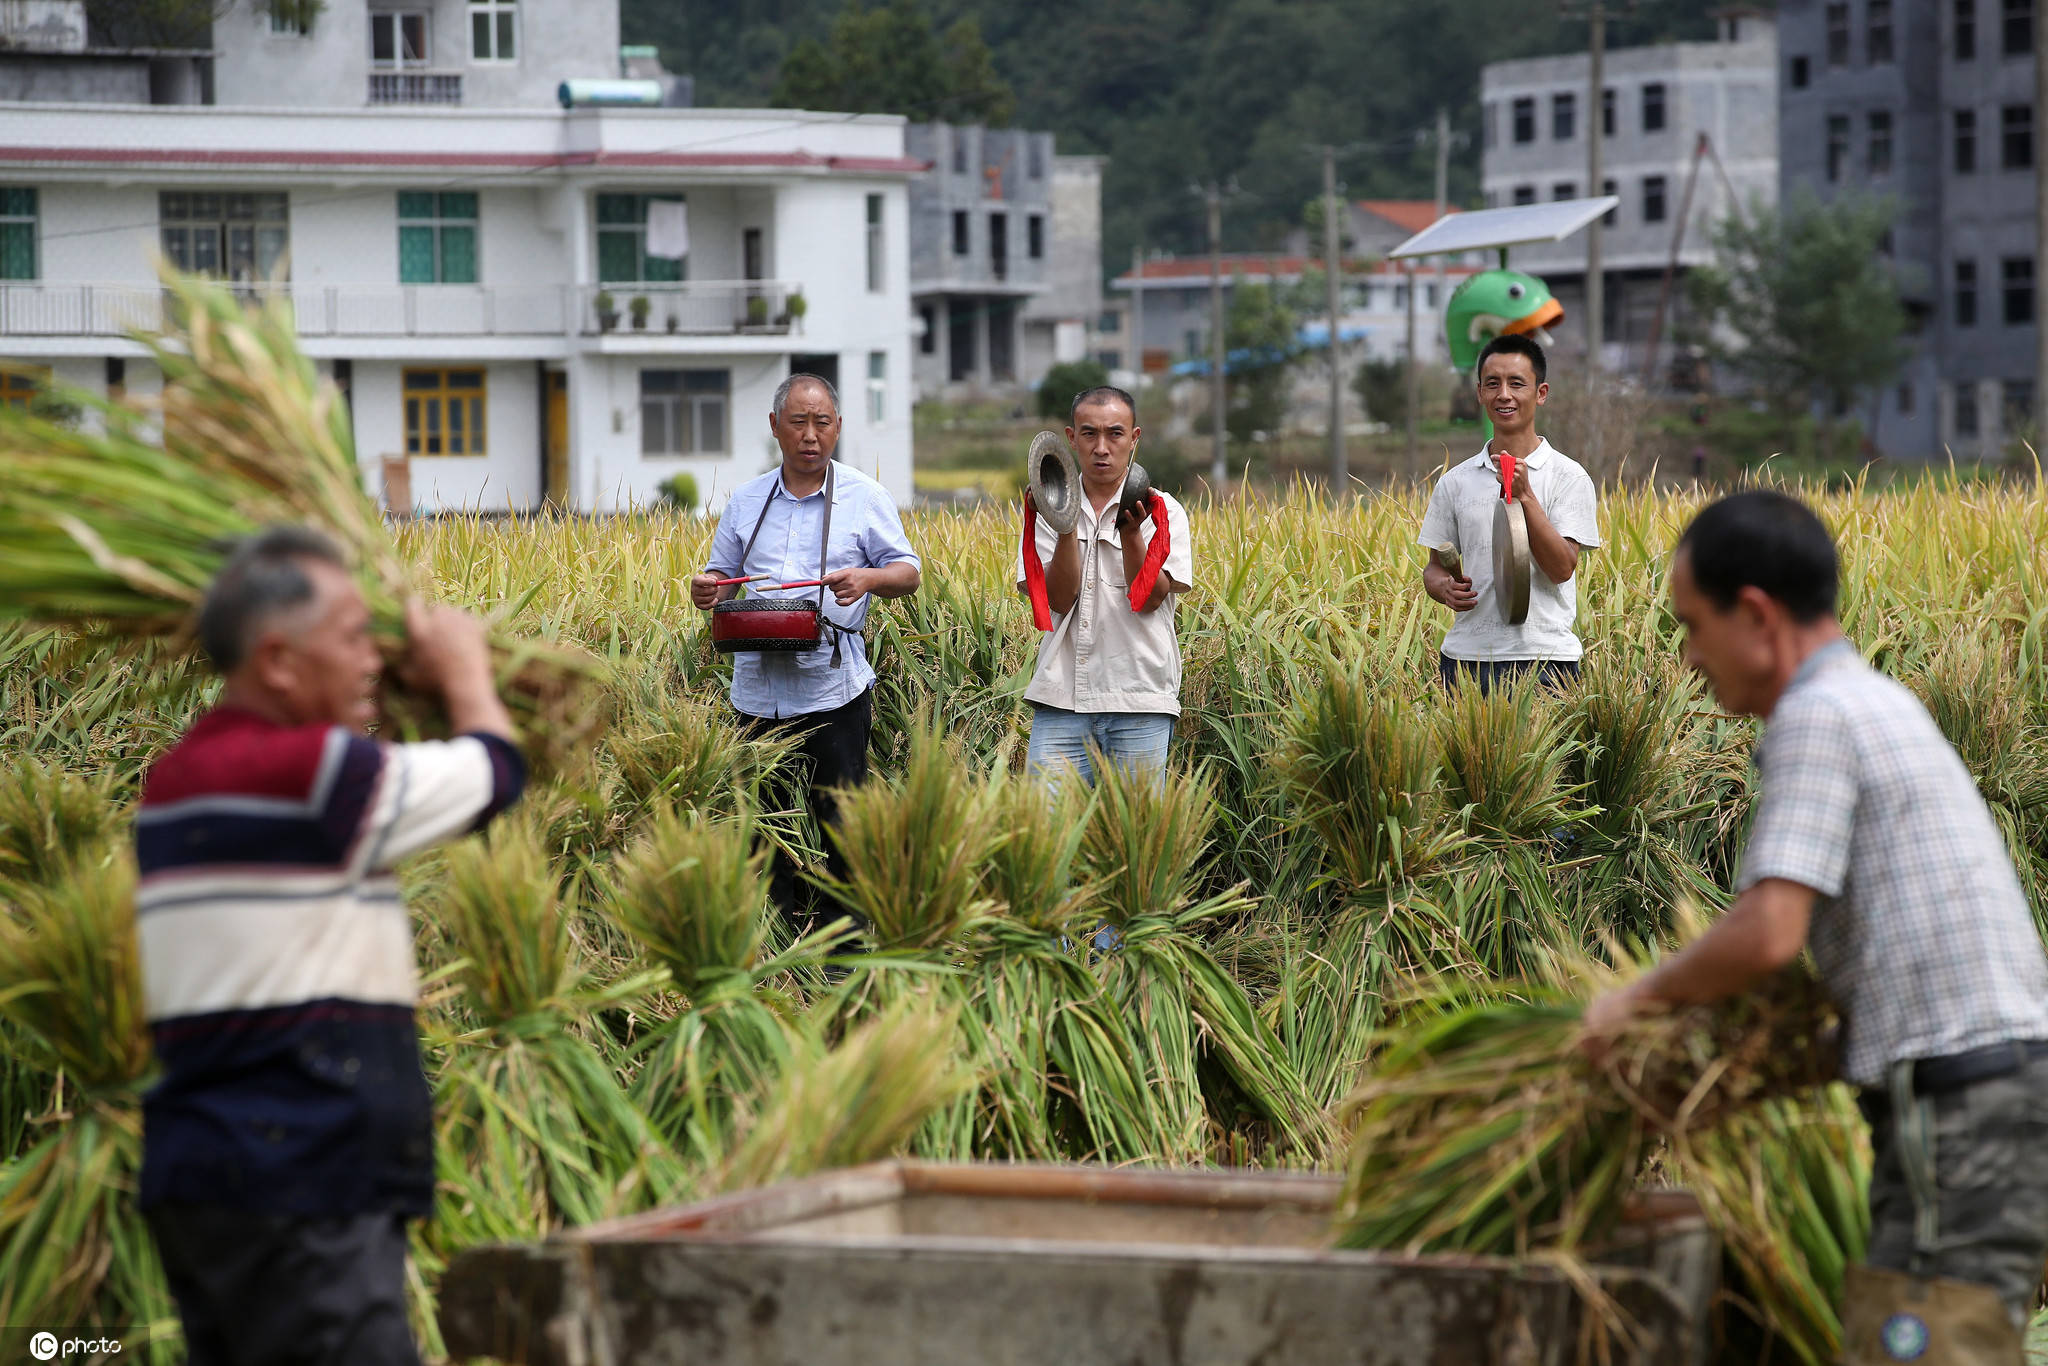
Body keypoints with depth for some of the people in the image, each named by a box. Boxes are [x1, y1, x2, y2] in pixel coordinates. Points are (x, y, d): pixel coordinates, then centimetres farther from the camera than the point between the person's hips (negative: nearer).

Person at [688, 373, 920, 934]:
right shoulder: (746, 501, 12)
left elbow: (908, 574, 4)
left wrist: (869, 578, -18)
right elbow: (725, 577, 19)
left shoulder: (865, 498, 3)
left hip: (833, 691, -3)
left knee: (840, 823, -4)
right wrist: (709, 591, -5)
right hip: (759, 691, 4)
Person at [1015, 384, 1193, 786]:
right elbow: (1060, 599, -3)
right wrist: (1065, 526, -14)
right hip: (1061, 699, 1)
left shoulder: (1162, 510, 5)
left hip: (1139, 704, -1)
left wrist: (1130, 531, -18)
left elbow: (1148, 600, -6)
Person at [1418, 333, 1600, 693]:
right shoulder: (1455, 482, 11)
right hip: (1466, 655, 3)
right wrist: (1444, 587, -8)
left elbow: (1562, 568, -9)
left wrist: (1524, 495, -17)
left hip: (1543, 654, -3)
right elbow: (1435, 566, 16)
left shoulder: (1568, 477, 0)